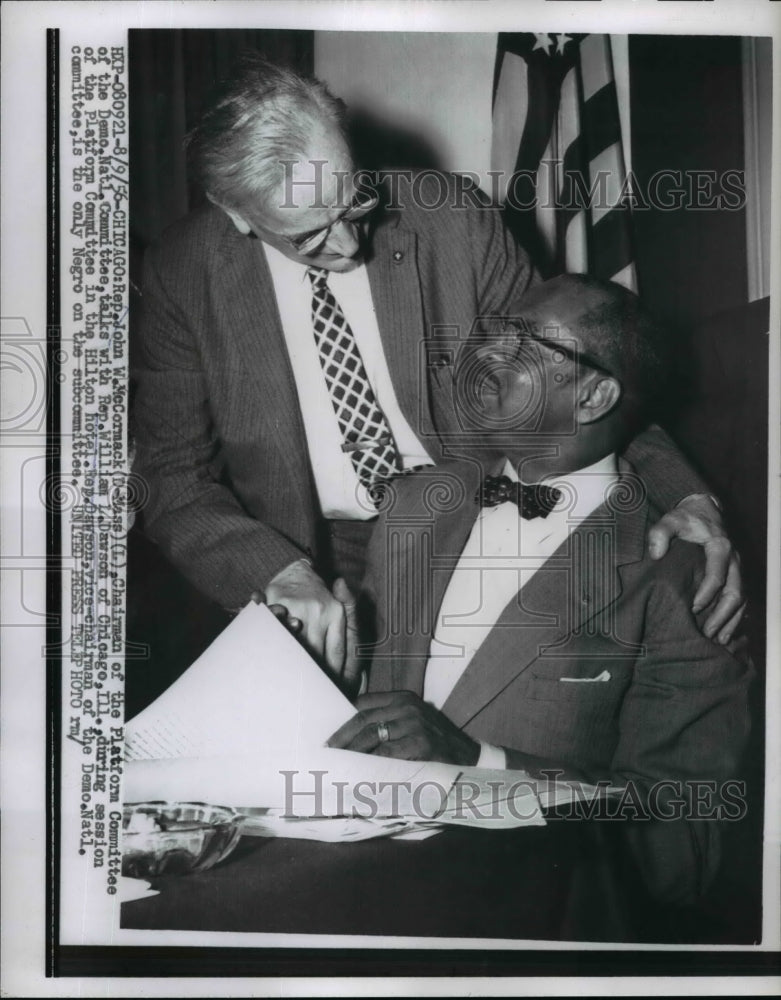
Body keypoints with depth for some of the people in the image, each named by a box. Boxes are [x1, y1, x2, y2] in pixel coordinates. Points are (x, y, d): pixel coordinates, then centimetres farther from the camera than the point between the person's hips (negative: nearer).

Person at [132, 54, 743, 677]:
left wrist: (686, 493, -16)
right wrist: (280, 574, -26)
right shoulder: (183, 273, -10)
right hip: (315, 553, 1)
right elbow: (175, 479, -7)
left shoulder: (450, 217, -10)